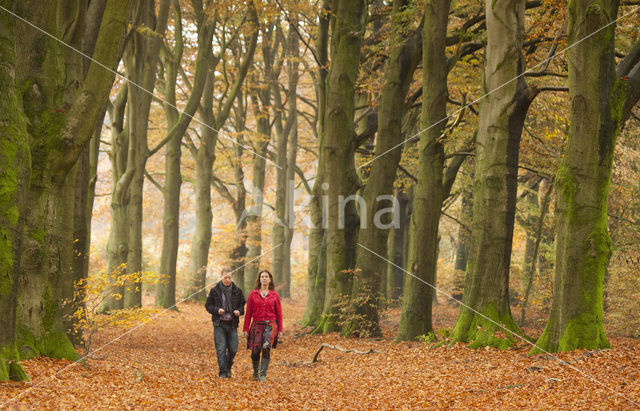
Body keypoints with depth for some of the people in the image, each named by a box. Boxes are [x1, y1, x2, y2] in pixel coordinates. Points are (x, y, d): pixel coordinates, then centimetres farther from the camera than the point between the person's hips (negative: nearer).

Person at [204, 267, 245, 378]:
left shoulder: (237, 291, 5)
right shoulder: (214, 291, 1)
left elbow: (242, 304, 13)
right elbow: (208, 305, 5)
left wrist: (239, 311, -9)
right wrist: (216, 310, -14)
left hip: (232, 324, 2)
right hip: (219, 324, -2)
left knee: (233, 349, 3)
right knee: (221, 349, -6)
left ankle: (228, 367, 29)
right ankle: (223, 372, 0)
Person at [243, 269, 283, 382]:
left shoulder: (274, 295, 6)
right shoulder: (253, 294, 5)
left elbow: (279, 313, 10)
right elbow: (248, 313, 6)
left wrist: (280, 329, 6)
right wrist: (246, 329, 3)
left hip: (270, 324, -1)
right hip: (257, 325, 1)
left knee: (266, 348, -16)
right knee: (255, 351, -2)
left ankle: (263, 374, -7)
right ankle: (255, 372, 25)